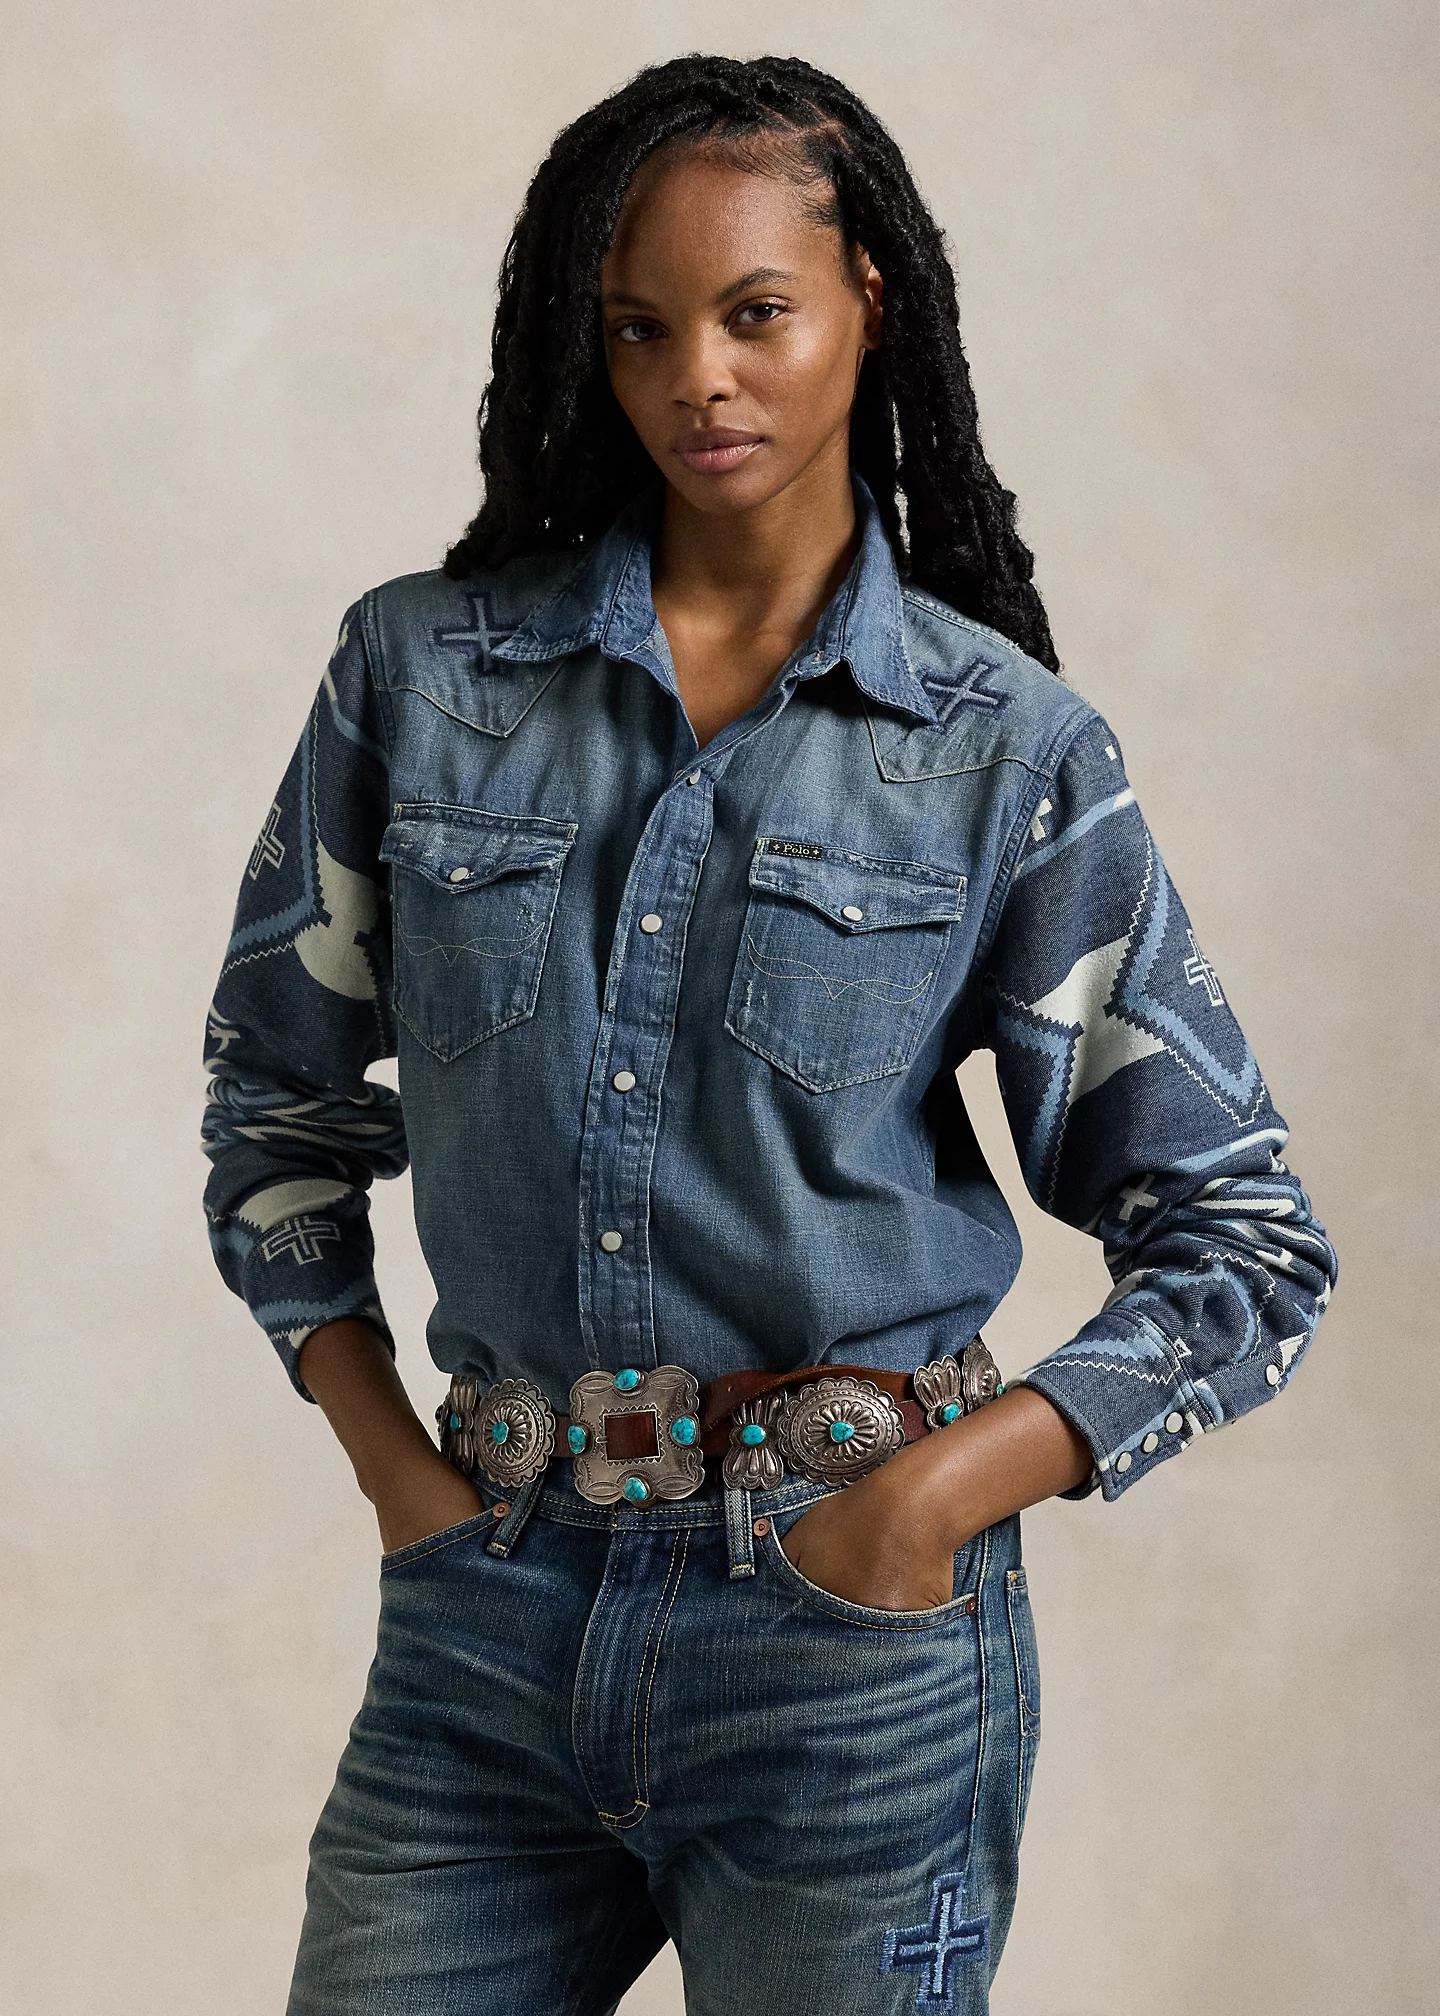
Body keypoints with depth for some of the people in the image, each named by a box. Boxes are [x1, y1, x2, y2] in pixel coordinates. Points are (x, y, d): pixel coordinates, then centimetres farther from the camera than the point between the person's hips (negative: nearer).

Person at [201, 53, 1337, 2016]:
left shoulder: (1009, 749, -2)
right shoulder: (419, 671, 3)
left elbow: (1246, 1249, 0)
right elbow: (275, 1087, 13)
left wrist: (935, 1498, -12)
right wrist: (389, 1455, 3)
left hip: (852, 1641, -1)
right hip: (491, 1606, 2)